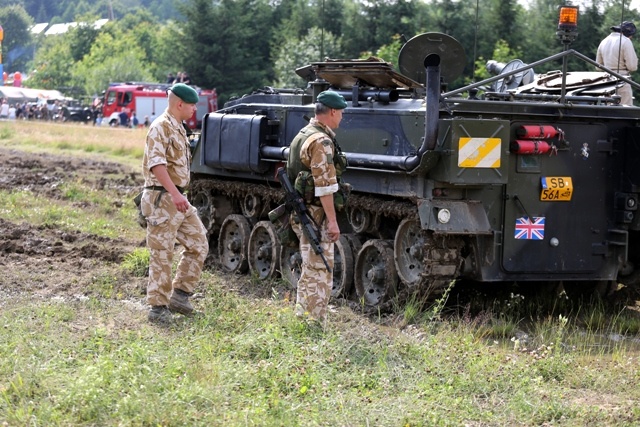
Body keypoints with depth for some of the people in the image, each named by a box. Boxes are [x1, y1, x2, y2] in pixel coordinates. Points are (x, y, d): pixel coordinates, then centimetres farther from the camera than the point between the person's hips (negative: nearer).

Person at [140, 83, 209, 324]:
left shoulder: (178, 128, 16)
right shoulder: (160, 127, -14)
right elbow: (156, 164, -25)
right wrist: (174, 193, -33)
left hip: (178, 199, 10)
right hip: (162, 200, -10)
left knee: (198, 245, 9)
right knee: (162, 255, -4)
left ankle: (180, 295, 15)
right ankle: (158, 308, 2)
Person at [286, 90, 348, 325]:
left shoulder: (303, 135, 16)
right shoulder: (321, 141, -17)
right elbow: (324, 184, -22)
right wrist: (332, 220, -22)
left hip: (300, 211, 10)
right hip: (315, 213, -10)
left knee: (310, 270, 19)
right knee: (319, 271, -6)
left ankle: (302, 318, 25)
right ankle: (314, 322, -4)